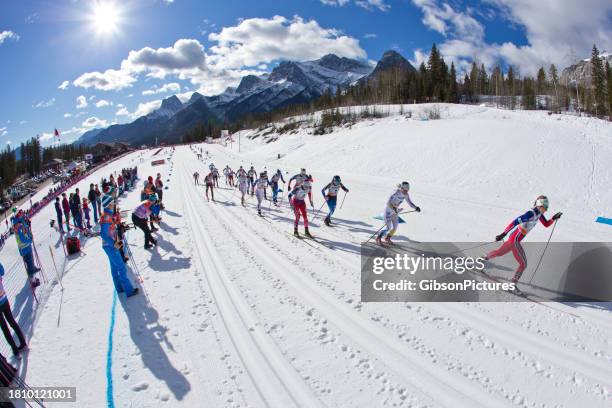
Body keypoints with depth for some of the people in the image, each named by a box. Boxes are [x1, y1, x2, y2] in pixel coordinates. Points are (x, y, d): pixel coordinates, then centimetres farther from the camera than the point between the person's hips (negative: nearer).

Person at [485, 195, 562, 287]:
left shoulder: (539, 213, 5)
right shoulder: (531, 214, -24)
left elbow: (546, 224, 16)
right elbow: (514, 222, -28)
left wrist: (554, 218, -3)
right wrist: (503, 234, -31)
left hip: (515, 239, 10)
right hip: (515, 240, -10)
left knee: (499, 252, 28)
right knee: (523, 264, -3)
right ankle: (512, 285, 6)